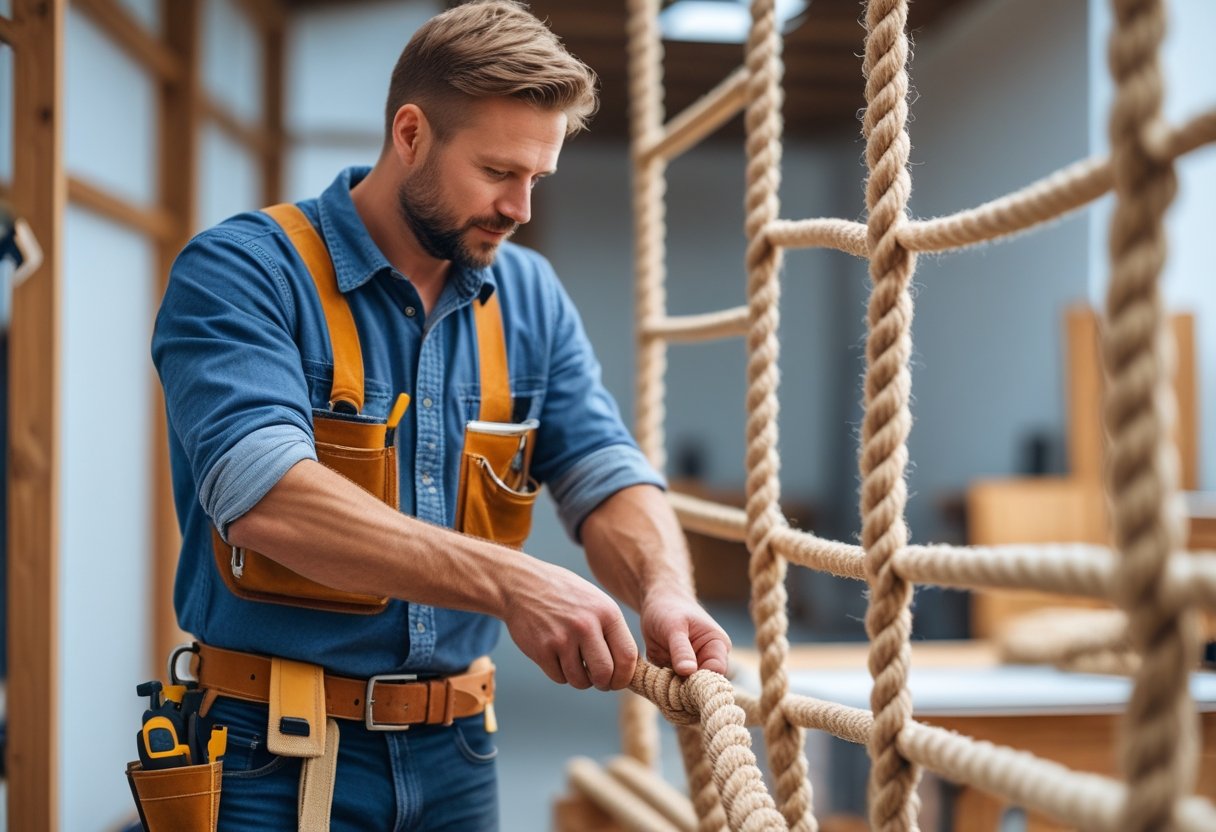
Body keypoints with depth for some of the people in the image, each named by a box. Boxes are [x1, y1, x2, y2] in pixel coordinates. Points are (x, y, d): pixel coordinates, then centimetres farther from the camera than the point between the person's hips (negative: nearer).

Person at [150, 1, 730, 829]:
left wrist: (663, 589, -22)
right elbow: (265, 498, -27)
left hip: (454, 757, 6)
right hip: (276, 758, -5)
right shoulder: (241, 272, -13)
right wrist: (508, 582, -35)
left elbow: (607, 478, 1)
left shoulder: (530, 295, 5)